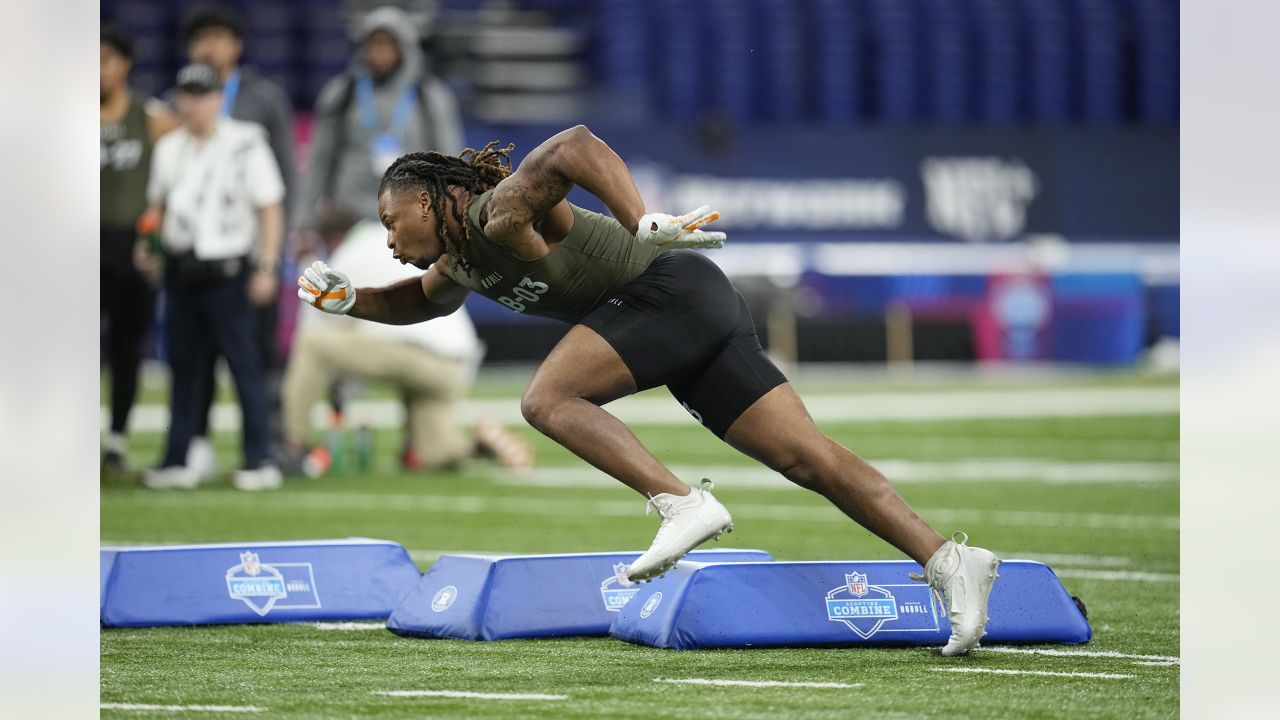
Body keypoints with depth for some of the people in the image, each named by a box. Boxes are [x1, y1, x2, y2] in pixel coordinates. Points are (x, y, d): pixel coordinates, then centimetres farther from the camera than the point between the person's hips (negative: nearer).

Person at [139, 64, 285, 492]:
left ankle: (259, 461, -3)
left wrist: (267, 267, -13)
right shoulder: (169, 149, 12)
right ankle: (176, 461, 11)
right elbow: (158, 205, 22)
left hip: (227, 273, -5)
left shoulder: (244, 145, -5)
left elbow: (270, 209, -6)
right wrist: (146, 244, 4)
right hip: (180, 271, 6)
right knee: (183, 364, 8)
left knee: (243, 364, -6)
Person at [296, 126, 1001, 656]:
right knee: (806, 456, -2)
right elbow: (421, 299, 40)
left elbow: (574, 145, -25)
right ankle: (947, 559, -11)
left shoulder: (497, 212, -11)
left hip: (672, 288, -9)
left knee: (547, 400, -15)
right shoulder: (457, 266, 18)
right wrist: (348, 300, 22)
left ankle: (684, 503, -23)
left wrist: (641, 222, -35)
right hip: (704, 316, 9)